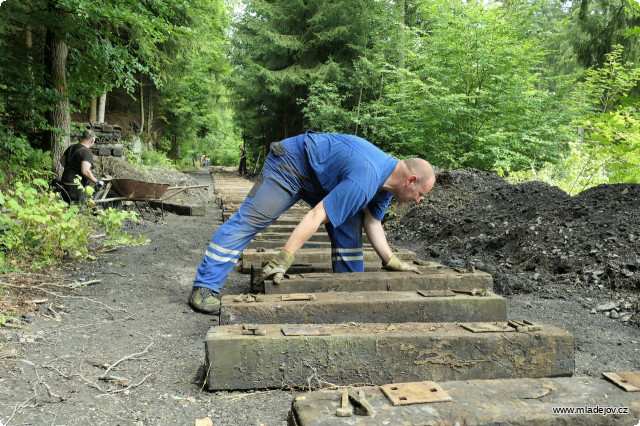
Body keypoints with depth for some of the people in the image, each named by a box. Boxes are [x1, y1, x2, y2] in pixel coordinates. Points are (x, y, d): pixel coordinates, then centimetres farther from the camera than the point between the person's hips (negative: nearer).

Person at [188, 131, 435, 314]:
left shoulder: (388, 180, -3)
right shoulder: (365, 180, -34)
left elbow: (372, 223, 4)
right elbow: (317, 216, -36)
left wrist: (390, 261, -3)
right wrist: (283, 260, -35)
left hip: (322, 178, 9)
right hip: (292, 165, -9)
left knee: (349, 225, -1)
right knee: (250, 220, -12)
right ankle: (205, 287, -9)